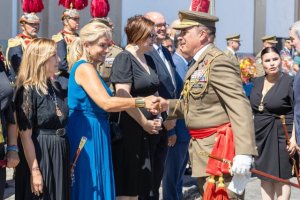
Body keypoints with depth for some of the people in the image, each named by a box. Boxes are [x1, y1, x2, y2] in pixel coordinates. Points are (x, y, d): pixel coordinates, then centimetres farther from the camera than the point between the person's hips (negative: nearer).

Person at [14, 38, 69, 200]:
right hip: (38, 155, -7)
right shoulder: (27, 90, -15)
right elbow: (25, 135, -17)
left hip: (59, 154, 7)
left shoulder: (54, 87, 8)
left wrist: (68, 157, 17)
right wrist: (34, 171, -20)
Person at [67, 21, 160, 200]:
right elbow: (106, 103, -24)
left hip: (95, 133, 10)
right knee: (89, 185, -4)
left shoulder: (90, 68, 16)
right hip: (87, 133, -10)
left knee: (97, 184, 13)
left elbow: (103, 103, 13)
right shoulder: (84, 68, -14)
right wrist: (142, 102, -23)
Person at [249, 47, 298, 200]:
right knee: (265, 176, 10)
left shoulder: (289, 82, -8)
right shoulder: (257, 82, 8)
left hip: (281, 135, -5)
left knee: (281, 177, 1)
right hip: (260, 135, 5)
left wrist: (294, 137, -17)